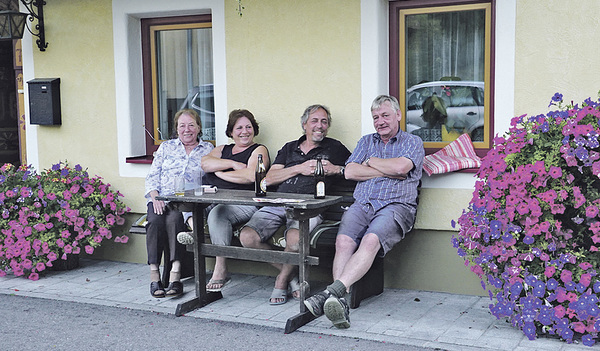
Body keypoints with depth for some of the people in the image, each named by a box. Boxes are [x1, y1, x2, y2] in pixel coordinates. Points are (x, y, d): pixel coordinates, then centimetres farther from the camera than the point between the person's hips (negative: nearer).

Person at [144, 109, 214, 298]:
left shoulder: (208, 149, 14)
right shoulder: (166, 147, 19)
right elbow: (152, 177, 13)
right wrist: (155, 197, -5)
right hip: (161, 199, 2)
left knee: (174, 219, -34)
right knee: (155, 220, -30)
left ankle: (175, 275, -37)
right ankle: (154, 275, -30)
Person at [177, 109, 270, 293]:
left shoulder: (259, 150, 9)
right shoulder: (223, 149, 26)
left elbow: (251, 176, -12)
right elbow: (205, 163, 4)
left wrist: (219, 172, -1)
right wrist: (233, 164, -7)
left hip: (244, 203, -6)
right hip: (215, 199, 7)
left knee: (218, 213, -34)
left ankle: (220, 270, -35)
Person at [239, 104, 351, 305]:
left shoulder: (334, 148, 19)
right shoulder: (289, 148, 26)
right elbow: (269, 179, 14)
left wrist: (336, 169, -4)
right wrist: (300, 169, 3)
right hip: (277, 204, 4)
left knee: (295, 238, -38)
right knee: (247, 237, -23)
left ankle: (281, 281, -7)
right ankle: (290, 275, -3)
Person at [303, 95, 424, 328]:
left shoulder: (413, 142, 14)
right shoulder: (366, 141, 26)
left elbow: (400, 166, -9)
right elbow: (350, 172, 9)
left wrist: (371, 161, 8)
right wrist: (388, 171, 2)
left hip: (396, 206, -3)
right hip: (361, 204, 4)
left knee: (371, 241, -35)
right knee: (344, 241, -29)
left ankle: (331, 292, -48)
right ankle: (340, 302, -40)